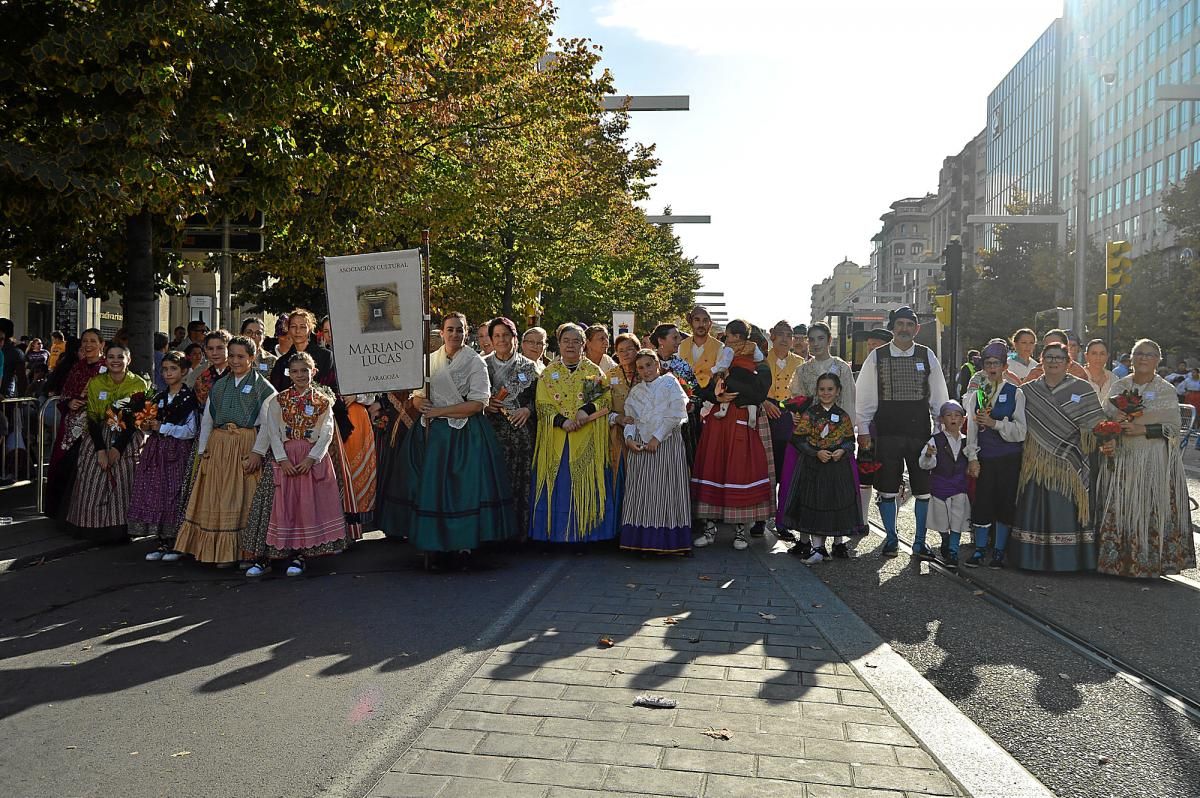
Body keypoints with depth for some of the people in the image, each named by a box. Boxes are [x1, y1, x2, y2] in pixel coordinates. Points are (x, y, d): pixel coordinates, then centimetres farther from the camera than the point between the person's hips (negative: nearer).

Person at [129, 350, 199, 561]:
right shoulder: (159, 397, 15)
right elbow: (152, 427, 23)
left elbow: (191, 431, -12)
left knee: (175, 495, -5)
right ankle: (163, 543, 13)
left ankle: (176, 545, 6)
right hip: (156, 451, 6)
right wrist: (146, 427, 1)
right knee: (155, 495, 4)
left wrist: (162, 427, -12)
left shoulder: (189, 398, -5)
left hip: (178, 452, -6)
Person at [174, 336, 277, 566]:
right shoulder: (218, 386, 17)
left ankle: (248, 552, 2)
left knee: (246, 499, -4)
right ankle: (222, 551, 13)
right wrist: (203, 450, 6)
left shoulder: (263, 387, 1)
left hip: (247, 447, -5)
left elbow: (267, 423, -7)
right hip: (218, 446, 5)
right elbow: (206, 420, 15)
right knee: (217, 499, 4)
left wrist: (258, 452, -16)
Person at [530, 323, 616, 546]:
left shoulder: (593, 371, 8)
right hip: (556, 441, 1)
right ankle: (557, 534, 8)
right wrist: (562, 421, -16)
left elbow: (606, 399, -1)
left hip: (587, 441, 0)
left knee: (587, 485, -1)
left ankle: (585, 533, 7)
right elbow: (543, 405, 0)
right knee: (557, 487, 0)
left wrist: (587, 411, -18)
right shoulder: (548, 373, 9)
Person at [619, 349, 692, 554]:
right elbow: (630, 418, 15)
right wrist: (629, 437, -5)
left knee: (665, 489, -5)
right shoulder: (635, 391, 18)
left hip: (666, 443, -4)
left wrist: (657, 437, -12)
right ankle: (643, 539, 4)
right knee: (641, 490, -1)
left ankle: (667, 541, 0)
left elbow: (676, 414, -7)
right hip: (639, 446, 4)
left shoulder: (670, 382, 4)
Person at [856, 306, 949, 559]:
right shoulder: (877, 357, 0)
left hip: (920, 431, 1)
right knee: (887, 489, 6)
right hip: (887, 432, -1)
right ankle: (891, 538, 21)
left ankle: (920, 540, 20)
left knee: (923, 488, 7)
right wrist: (863, 429, -1)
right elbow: (864, 395, 3)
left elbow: (939, 396, 9)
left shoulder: (927, 356, 4)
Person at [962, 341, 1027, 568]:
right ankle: (980, 550, 13)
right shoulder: (977, 394, 7)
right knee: (982, 502, 2)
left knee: (1005, 503, 3)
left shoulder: (1015, 393, 0)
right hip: (984, 457, 2)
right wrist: (972, 458, -1)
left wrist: (994, 423, -16)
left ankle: (999, 551, 15)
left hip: (1009, 458, -2)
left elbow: (1020, 430, -5)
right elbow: (971, 427, 4)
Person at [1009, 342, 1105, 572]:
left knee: (1067, 508, -2)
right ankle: (1036, 558, 10)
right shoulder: (1028, 391, 10)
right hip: (1038, 464, 2)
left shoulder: (1082, 389, 4)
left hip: (1070, 464, -2)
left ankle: (1069, 558, 7)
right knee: (1037, 508, 2)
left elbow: (1096, 426, 2)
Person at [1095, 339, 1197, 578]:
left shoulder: (1166, 390, 2)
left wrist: (1141, 429, -15)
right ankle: (1117, 561, 8)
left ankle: (1151, 563, 7)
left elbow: (1173, 427, -3)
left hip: (1156, 462, -2)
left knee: (1153, 511, -4)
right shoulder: (1118, 387, 10)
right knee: (1118, 510, 1)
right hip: (1122, 459, 2)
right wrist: (1107, 442, -12)